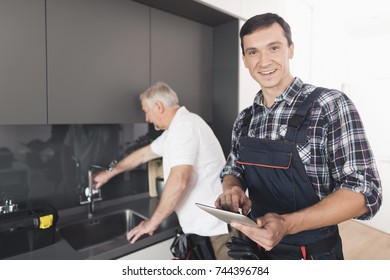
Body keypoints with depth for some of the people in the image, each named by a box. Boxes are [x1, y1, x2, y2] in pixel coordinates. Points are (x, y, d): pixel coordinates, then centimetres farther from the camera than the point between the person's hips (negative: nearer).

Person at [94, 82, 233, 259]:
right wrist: (109, 173, 36)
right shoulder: (176, 128, 15)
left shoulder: (184, 125, -17)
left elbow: (179, 180, -26)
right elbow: (142, 154, 26)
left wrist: (153, 222, -13)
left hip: (214, 228, -9)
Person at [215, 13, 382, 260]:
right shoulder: (244, 119, -1)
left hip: (311, 253, -4)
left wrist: (287, 224, -32)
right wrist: (232, 189, -16)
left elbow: (364, 191, -19)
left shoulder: (330, 105, -16)